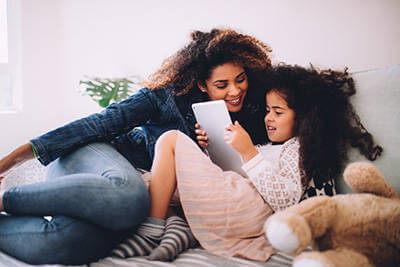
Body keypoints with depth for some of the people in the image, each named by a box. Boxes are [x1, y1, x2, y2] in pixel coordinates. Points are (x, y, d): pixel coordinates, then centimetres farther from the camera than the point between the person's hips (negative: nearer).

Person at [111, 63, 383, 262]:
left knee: (171, 139, -9)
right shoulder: (271, 148, 32)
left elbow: (284, 199, -15)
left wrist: (248, 152, -18)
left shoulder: (303, 149, 3)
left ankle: (150, 232, -13)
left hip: (248, 210, -10)